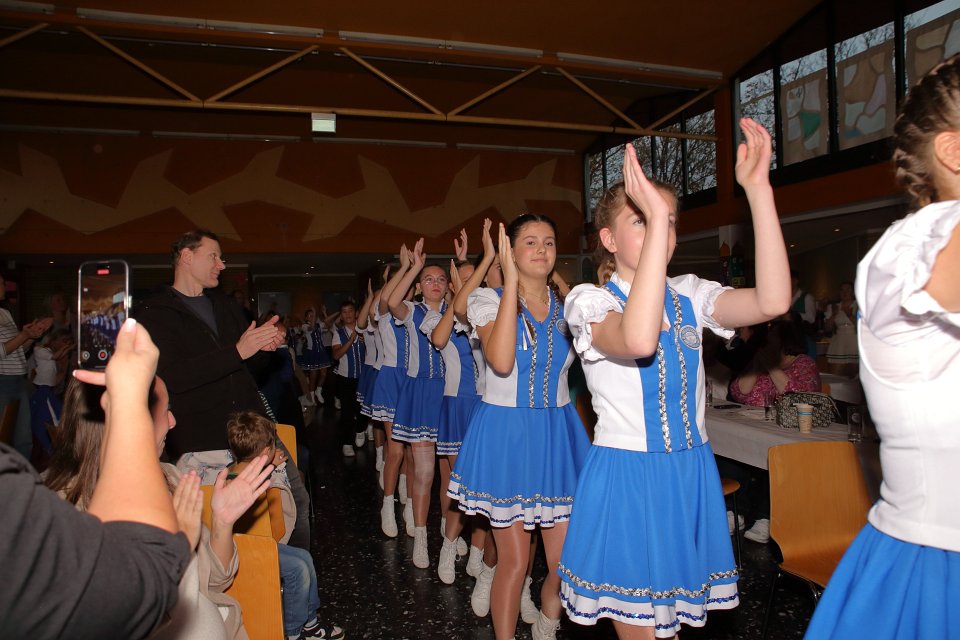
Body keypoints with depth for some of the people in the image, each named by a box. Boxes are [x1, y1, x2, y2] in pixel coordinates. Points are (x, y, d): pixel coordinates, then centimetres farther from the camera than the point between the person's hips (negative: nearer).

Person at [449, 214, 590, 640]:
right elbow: (500, 360, -25)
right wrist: (511, 282, -23)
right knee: (515, 559, 4)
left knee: (566, 559, 6)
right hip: (506, 433, -4)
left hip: (557, 433, 4)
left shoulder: (567, 306, 8)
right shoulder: (489, 300, -6)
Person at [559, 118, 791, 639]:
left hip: (691, 474, 5)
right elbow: (637, 340, -33)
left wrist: (758, 189, -16)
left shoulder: (689, 296, 5)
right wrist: (653, 216, -33)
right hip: (625, 477, -5)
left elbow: (772, 302, -13)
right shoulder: (589, 301, -10)